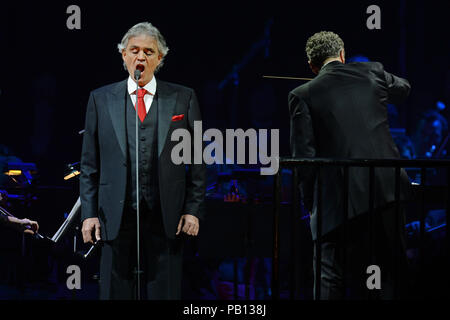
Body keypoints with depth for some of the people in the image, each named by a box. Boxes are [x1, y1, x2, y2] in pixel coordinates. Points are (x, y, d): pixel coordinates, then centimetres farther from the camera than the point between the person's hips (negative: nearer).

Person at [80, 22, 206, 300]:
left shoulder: (183, 98, 7)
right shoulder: (101, 99, 8)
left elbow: (197, 159, 6)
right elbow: (90, 163, 9)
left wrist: (194, 209, -1)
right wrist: (89, 213, 2)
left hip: (167, 219, 0)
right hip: (117, 218, 0)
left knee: (166, 293, 2)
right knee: (116, 292, 2)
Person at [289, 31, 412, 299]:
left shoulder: (303, 95, 1)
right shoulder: (372, 72, 8)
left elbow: (304, 156, -3)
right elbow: (403, 90, 32)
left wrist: (311, 204, 6)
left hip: (338, 200, -2)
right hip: (387, 189, 3)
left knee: (330, 281, 4)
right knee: (388, 278, 10)